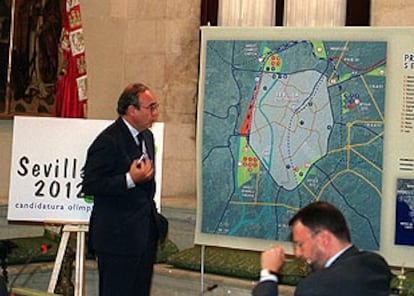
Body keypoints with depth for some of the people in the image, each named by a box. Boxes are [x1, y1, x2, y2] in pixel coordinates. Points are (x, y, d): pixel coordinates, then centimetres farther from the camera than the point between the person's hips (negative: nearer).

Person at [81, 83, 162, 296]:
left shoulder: (147, 136, 13)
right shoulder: (108, 141, -17)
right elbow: (89, 185, -21)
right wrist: (130, 180, -26)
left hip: (145, 234, 9)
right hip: (117, 237, -9)